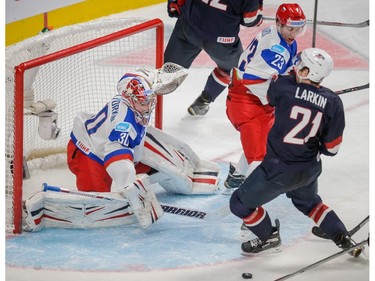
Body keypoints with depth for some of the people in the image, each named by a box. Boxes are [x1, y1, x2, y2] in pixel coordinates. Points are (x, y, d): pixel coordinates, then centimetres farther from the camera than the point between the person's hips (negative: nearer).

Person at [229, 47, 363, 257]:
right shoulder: (333, 102, -8)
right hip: (310, 168, 6)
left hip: (280, 169, -6)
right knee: (308, 201, 36)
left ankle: (268, 237, 31)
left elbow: (271, 97, 8)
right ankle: (344, 239, 34)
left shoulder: (284, 86, -18)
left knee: (241, 203, 16)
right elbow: (331, 148, -2)